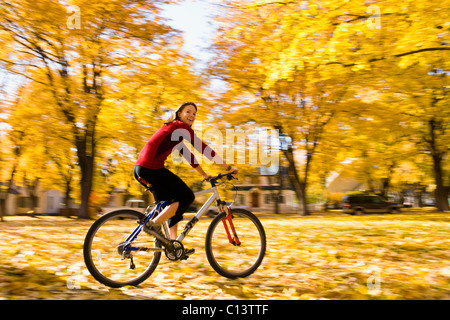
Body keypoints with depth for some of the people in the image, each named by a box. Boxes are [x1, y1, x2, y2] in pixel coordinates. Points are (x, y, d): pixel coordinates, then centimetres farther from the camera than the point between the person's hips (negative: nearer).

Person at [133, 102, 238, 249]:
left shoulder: (174, 129, 26)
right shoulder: (181, 127, -3)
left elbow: (187, 155, 32)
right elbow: (203, 148, -7)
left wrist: (204, 174, 35)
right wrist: (228, 168, -2)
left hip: (140, 169, 10)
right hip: (151, 168, -10)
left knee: (172, 203, 17)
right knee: (187, 197, -2)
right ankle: (154, 223, -4)